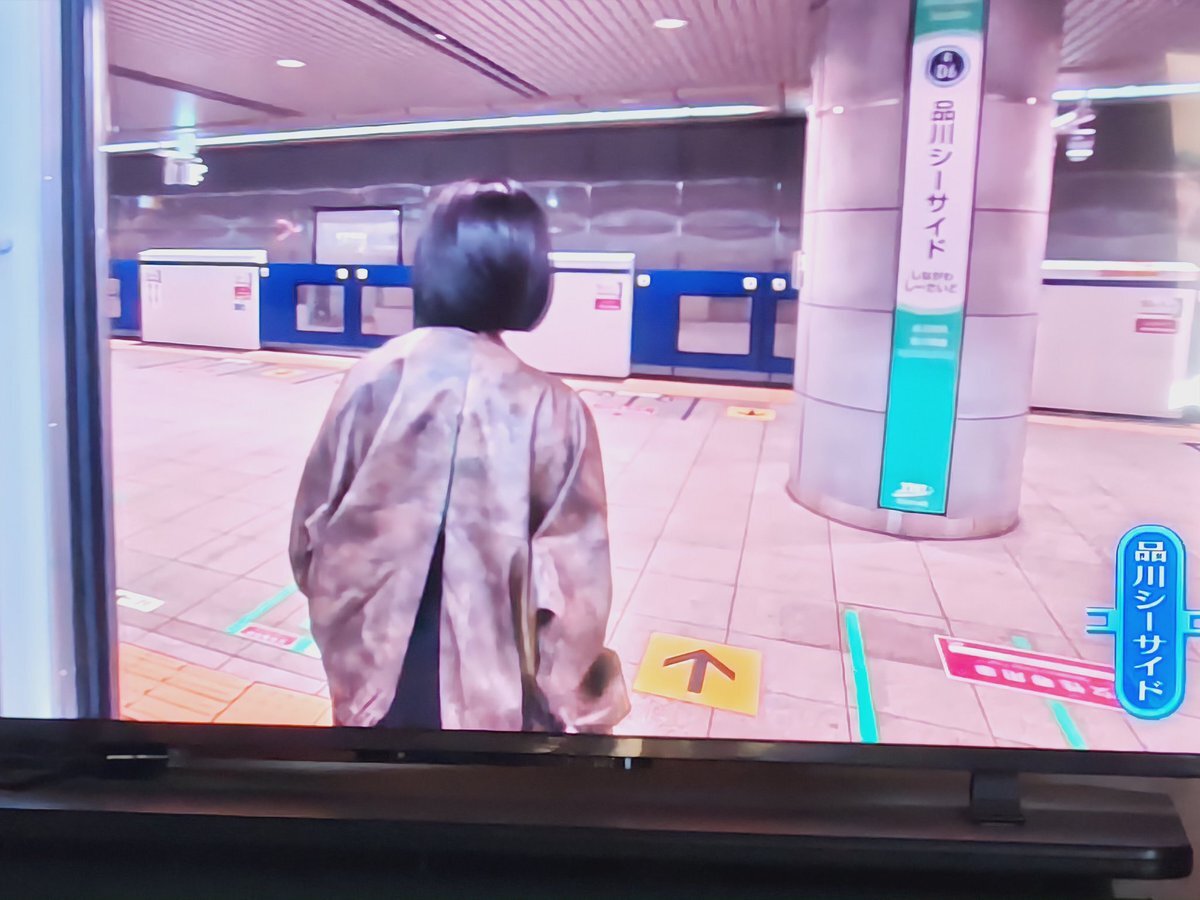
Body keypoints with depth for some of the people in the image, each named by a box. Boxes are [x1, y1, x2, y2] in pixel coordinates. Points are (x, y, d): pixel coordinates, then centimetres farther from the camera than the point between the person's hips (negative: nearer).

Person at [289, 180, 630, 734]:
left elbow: (312, 528, 0)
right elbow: (574, 588, -14)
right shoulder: (551, 411, -17)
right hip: (489, 691, -2)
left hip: (376, 670, 3)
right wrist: (569, 707, 1)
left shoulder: (373, 379, -10)